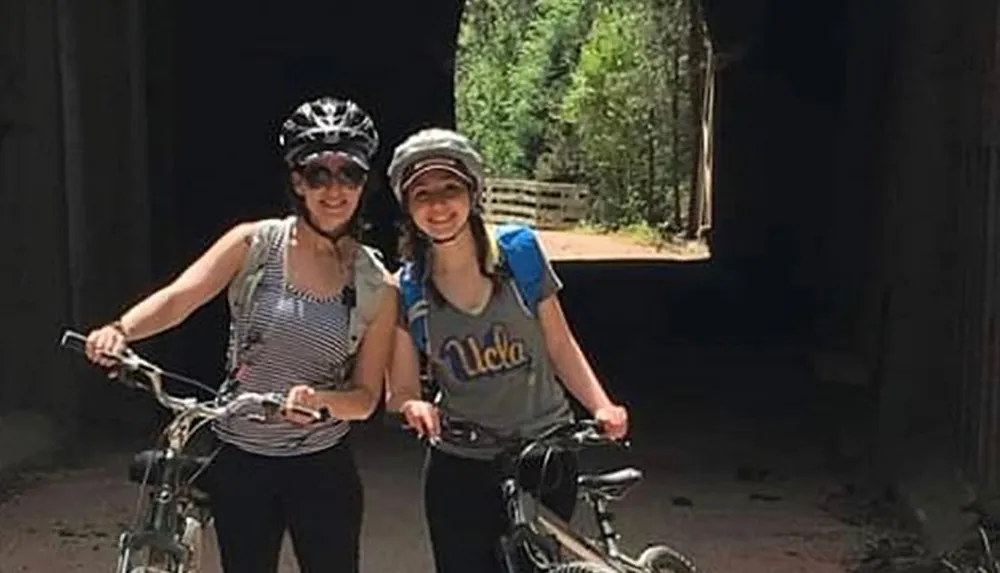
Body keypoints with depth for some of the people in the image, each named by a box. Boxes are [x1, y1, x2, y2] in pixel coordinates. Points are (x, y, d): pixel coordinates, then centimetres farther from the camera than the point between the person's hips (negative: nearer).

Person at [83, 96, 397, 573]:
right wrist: (121, 330, -38)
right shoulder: (255, 244, -6)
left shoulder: (377, 286, -5)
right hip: (240, 463, 0)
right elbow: (177, 298, -17)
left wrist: (318, 399, -25)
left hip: (322, 469, 0)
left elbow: (365, 397, -3)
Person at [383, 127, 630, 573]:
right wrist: (413, 406, -23)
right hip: (460, 470, 0)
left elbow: (559, 345, 1)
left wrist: (603, 406, -14)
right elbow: (399, 392, 0)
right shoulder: (405, 289, -4)